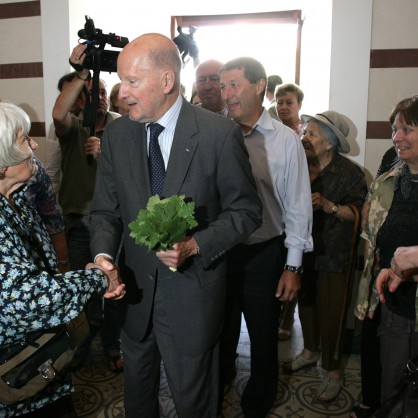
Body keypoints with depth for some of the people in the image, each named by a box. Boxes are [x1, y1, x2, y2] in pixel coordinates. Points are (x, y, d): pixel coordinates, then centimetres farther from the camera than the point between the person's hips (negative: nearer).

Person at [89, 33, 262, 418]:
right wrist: (103, 254, -15)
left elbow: (246, 210, -8)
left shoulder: (220, 133, -14)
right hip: (135, 289, 4)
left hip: (192, 295, -4)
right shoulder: (116, 134, -1)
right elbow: (106, 210, 4)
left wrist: (195, 245, -23)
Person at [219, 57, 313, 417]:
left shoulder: (285, 140, -5)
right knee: (216, 335, 18)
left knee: (263, 340, 14)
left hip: (264, 255, -2)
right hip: (217, 252, 2)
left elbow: (298, 208, -4)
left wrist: (293, 266, -4)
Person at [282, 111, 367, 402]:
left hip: (332, 255, -5)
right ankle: (310, 351, 40)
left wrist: (327, 204, -24)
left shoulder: (350, 172, -12)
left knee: (330, 312, 1)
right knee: (306, 302, 18)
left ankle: (333, 370, 20)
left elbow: (359, 213, -13)